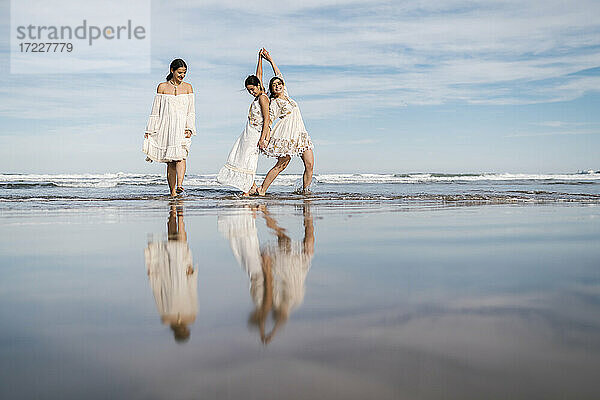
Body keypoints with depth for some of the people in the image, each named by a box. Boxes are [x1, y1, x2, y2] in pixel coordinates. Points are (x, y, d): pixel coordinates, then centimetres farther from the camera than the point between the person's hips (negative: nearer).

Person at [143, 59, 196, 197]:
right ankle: (172, 192, 6)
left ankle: (179, 185, -36)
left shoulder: (187, 87, 9)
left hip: (181, 126, -1)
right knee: (170, 162, 0)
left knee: (180, 155, -24)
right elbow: (155, 111, 10)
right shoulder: (162, 87, 7)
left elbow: (191, 111, 6)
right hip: (166, 126, 1)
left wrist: (189, 128, -7)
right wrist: (149, 130, 7)